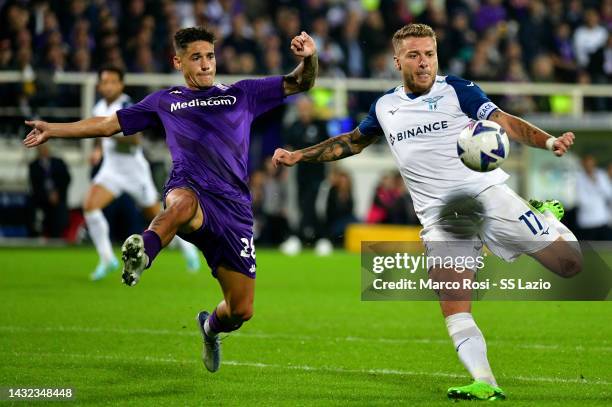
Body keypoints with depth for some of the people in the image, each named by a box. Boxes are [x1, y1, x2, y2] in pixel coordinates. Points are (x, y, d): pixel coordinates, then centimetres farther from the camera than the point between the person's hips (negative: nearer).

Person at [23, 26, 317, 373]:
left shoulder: (242, 94, 22)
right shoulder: (164, 101, 23)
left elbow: (300, 84, 18)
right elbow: (109, 124, 28)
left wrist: (309, 58, -4)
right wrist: (53, 130, 26)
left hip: (234, 208, 2)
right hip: (189, 189, -2)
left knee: (241, 311, 1)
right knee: (183, 202, -44)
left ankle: (211, 328, 36)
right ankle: (142, 253, -69)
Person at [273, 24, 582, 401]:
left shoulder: (457, 90, 0)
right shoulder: (385, 107, 12)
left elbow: (505, 122, -11)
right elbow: (352, 141, 30)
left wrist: (549, 141, -28)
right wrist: (299, 156, 27)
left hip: (487, 193, -2)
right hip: (440, 215, 2)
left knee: (569, 263, -5)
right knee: (453, 304, -18)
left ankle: (548, 218, 27)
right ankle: (486, 385, -21)